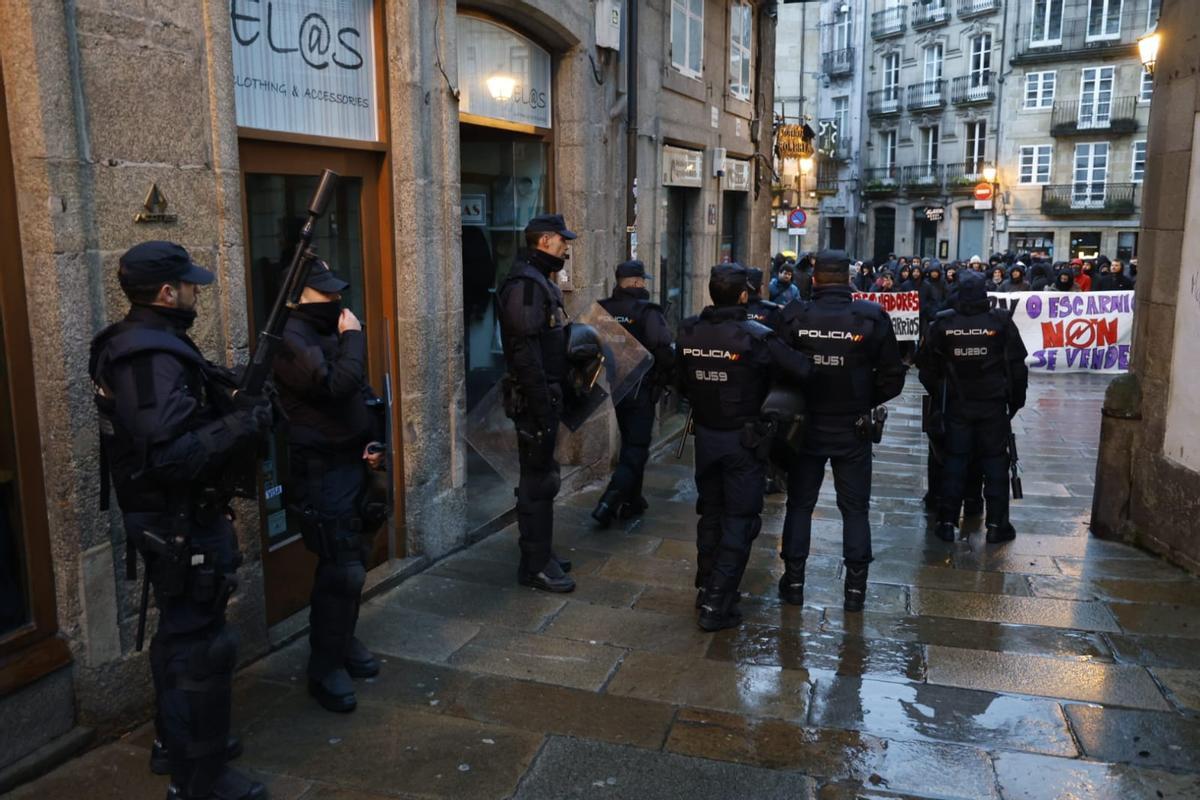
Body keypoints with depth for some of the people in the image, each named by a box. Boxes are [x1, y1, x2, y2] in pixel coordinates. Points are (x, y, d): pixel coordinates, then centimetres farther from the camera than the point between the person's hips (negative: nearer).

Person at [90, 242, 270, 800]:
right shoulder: (152, 358, -24)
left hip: (168, 517, 11)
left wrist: (234, 405, 3)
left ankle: (175, 743, 39)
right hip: (181, 523, -11)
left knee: (179, 634, 23)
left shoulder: (138, 342, 8)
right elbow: (172, 455, -32)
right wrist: (246, 423, -26)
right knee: (202, 646, 0)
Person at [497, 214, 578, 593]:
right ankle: (535, 565, 7)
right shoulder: (525, 283, -17)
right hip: (535, 396, -11)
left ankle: (540, 553, 29)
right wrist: (542, 407, -25)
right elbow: (525, 352, -24)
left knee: (540, 475, 17)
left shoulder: (542, 281, 17)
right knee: (538, 481, -3)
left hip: (546, 394, 11)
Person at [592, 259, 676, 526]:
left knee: (629, 443, 21)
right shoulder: (647, 311, -16)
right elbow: (665, 350, -23)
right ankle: (608, 504, -10)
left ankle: (631, 501, 29)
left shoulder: (603, 310, 1)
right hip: (641, 390, -6)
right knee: (637, 448, 1)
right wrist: (668, 376, -6)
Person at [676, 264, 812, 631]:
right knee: (739, 519, 4)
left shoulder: (689, 332, -3)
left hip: (705, 435, 5)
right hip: (743, 439, -5)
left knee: (711, 511, 20)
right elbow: (804, 370, -18)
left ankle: (708, 587, 32)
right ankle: (717, 604, 4)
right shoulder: (755, 337, -19)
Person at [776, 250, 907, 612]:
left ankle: (793, 580, 19)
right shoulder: (871, 318, -10)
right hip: (853, 430, 0)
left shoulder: (794, 319, -11)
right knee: (855, 508, 12)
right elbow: (893, 377, -6)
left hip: (805, 427, 0)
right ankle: (855, 587, 16)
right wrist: (865, 402, 9)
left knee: (799, 505, 13)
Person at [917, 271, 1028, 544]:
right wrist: (1016, 400, 7)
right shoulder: (1001, 321, -8)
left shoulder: (944, 323, -5)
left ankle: (947, 522, 9)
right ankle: (996, 524, 11)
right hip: (993, 404, -1)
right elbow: (1017, 366, -3)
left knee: (954, 460, 8)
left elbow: (926, 365, 1)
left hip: (957, 404, 1)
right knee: (994, 461, 8)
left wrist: (936, 393, 13)